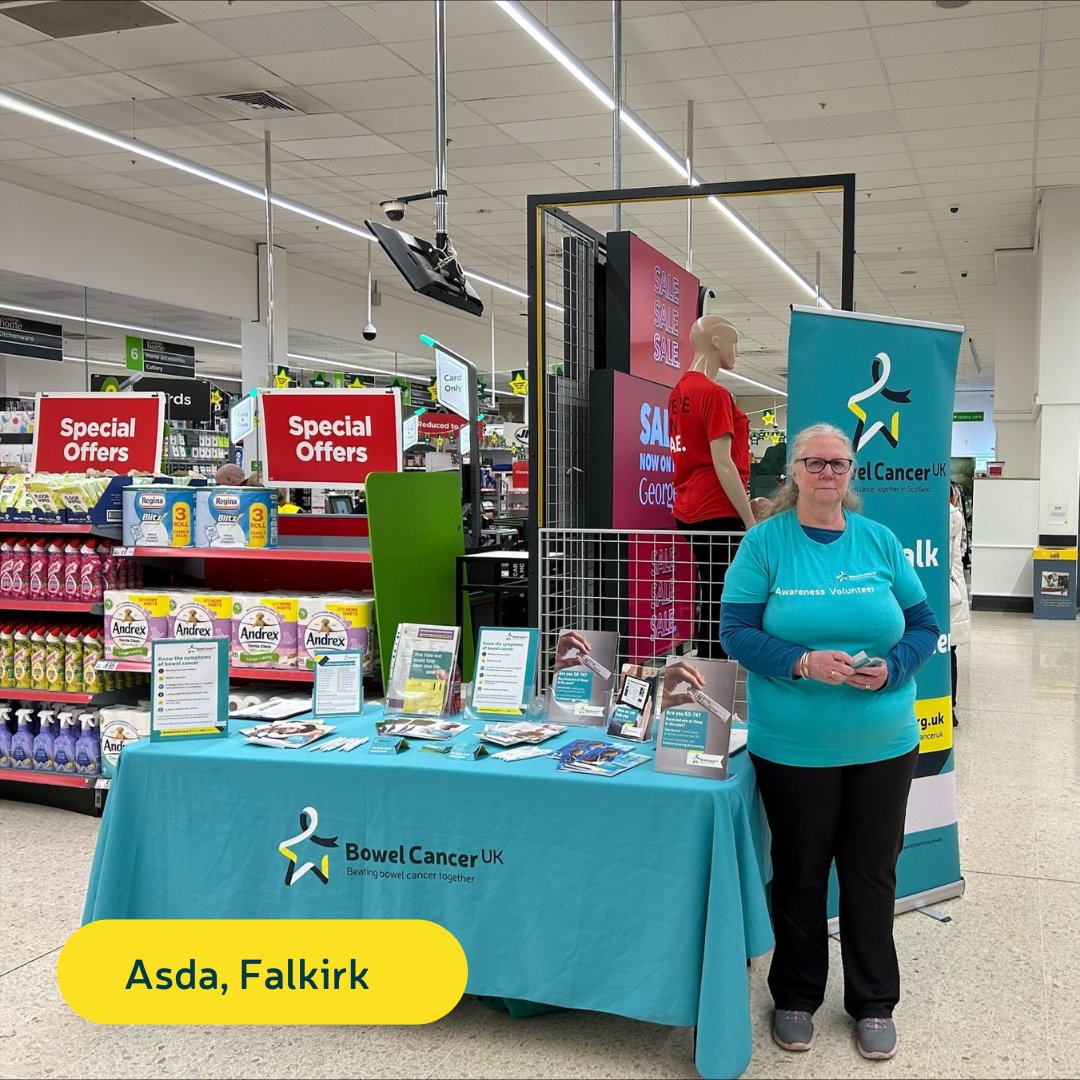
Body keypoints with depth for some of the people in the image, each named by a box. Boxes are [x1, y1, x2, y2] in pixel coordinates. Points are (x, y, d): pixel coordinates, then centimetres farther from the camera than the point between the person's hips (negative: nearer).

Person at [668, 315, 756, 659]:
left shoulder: (678, 391, 12)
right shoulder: (715, 394, -14)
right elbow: (723, 464, -18)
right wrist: (752, 521, -15)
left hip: (689, 510, 9)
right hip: (718, 512, -9)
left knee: (710, 597, 15)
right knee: (723, 601, -5)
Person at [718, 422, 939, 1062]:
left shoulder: (879, 541, 3)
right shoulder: (767, 541, -5)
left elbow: (923, 625, 6)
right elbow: (738, 631, -8)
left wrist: (890, 669, -14)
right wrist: (804, 662, -23)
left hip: (883, 744, 2)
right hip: (794, 745, -2)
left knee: (872, 871, 12)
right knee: (800, 872, 12)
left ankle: (875, 1003, 31)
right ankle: (797, 998, 31)